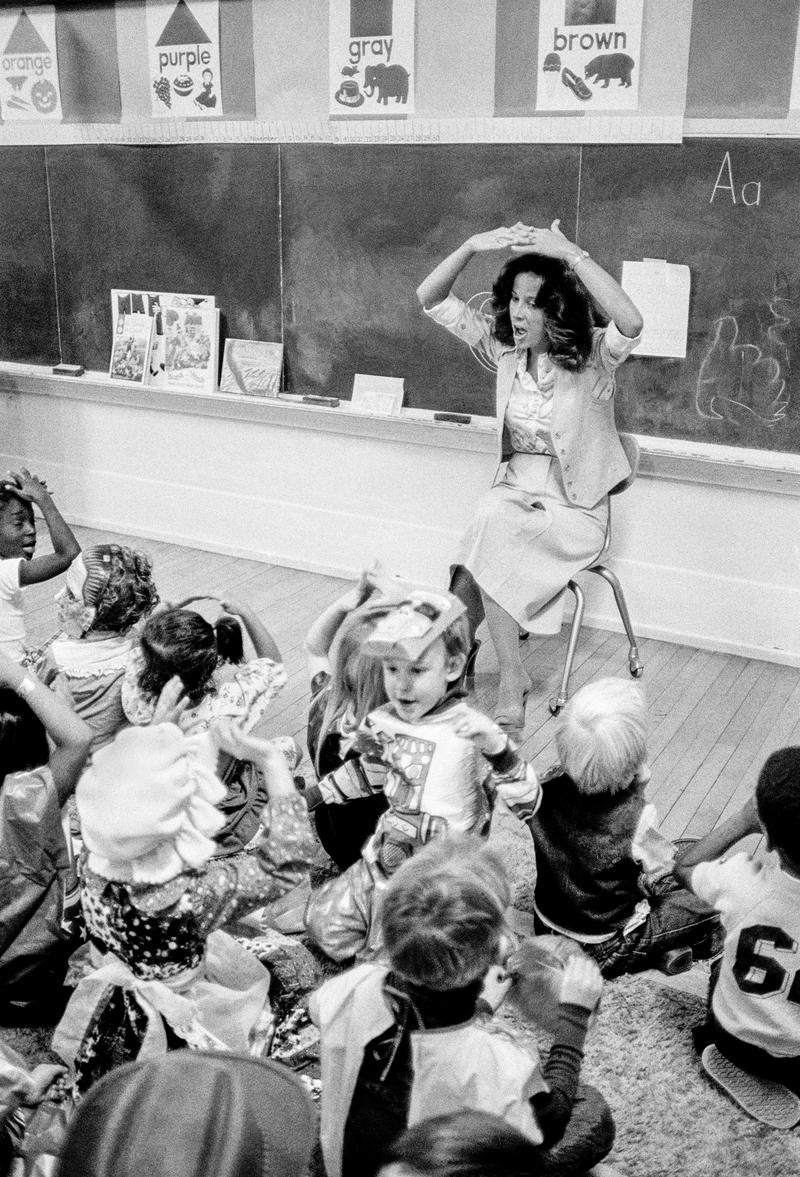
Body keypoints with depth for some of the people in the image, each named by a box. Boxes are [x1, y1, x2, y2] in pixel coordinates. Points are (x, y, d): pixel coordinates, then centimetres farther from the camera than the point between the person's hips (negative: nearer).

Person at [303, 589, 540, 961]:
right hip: (383, 862, 6)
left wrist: (497, 745, -39)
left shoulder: (470, 732, -20)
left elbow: (527, 801, -23)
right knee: (323, 922, 6)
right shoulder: (382, 724, -1)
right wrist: (310, 796, 19)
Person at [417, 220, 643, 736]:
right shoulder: (504, 345, 0)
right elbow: (431, 300, 0)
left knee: (491, 526, -29)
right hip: (516, 491, 4)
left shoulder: (594, 355, -12)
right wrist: (471, 247, -18)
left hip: (575, 510, -4)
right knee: (492, 554, -27)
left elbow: (631, 324, -37)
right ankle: (511, 683, -15)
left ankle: (454, 651, -15)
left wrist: (571, 253, -36)